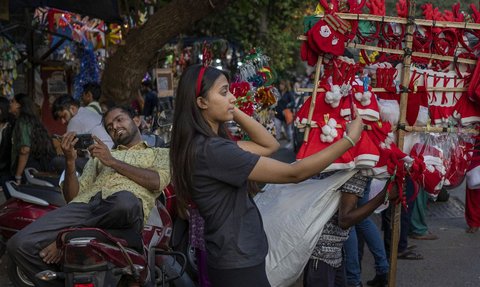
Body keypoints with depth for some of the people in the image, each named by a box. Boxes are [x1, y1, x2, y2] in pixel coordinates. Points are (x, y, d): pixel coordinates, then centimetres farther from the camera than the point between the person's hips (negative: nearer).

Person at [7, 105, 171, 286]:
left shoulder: (159, 153, 27)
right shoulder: (99, 155, 36)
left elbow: (157, 181, 3)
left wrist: (113, 162, 2)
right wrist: (70, 161, 8)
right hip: (85, 204, 3)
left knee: (125, 201, -45)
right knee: (19, 244, -22)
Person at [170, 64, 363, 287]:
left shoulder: (203, 144, 6)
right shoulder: (211, 150, -24)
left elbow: (269, 145, 11)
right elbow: (293, 174, -23)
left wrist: (233, 110, 1)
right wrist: (350, 139, -16)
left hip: (233, 259, 10)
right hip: (238, 266, -10)